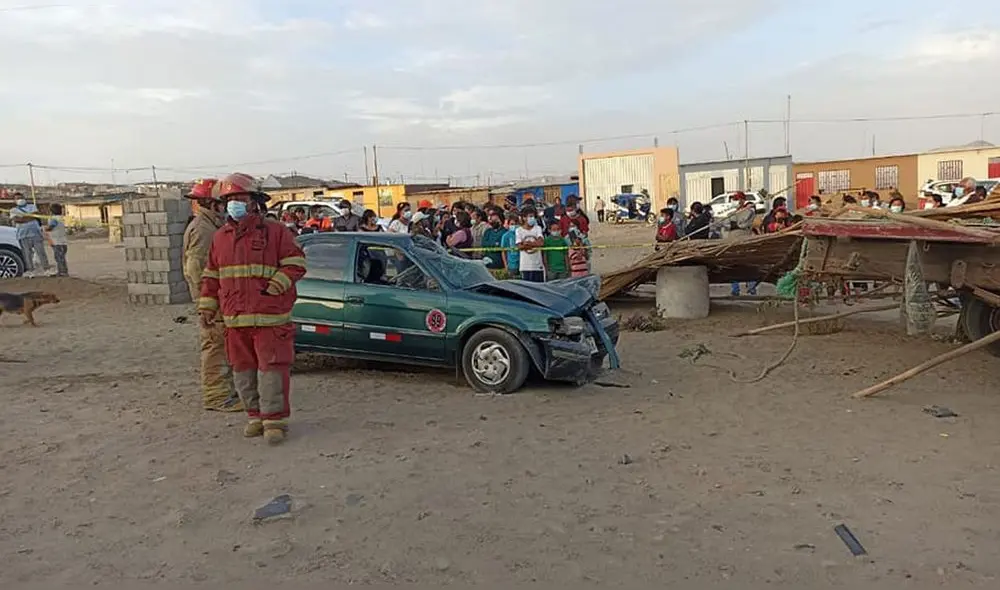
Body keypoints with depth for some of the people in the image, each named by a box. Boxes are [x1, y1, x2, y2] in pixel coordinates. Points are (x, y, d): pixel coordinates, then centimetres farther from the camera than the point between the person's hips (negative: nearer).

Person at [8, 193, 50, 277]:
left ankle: (46, 269, -1)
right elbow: (16, 219, -4)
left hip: (36, 233, 0)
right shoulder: (13, 210, 16)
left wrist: (22, 218, -6)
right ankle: (30, 271, -2)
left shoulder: (32, 207, 17)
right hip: (23, 235, 0)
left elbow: (35, 215, -3)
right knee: (27, 253, -5)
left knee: (41, 252, -4)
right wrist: (30, 217, -7)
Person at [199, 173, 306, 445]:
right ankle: (256, 416, 26)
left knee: (272, 367, -5)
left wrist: (275, 287, -16)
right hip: (235, 319, 6)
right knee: (243, 370, 12)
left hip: (270, 318, -6)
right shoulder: (220, 238, 14)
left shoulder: (276, 231, -2)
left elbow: (295, 263, -6)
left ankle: (274, 419, 5)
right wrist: (207, 307, 12)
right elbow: (211, 276, 18)